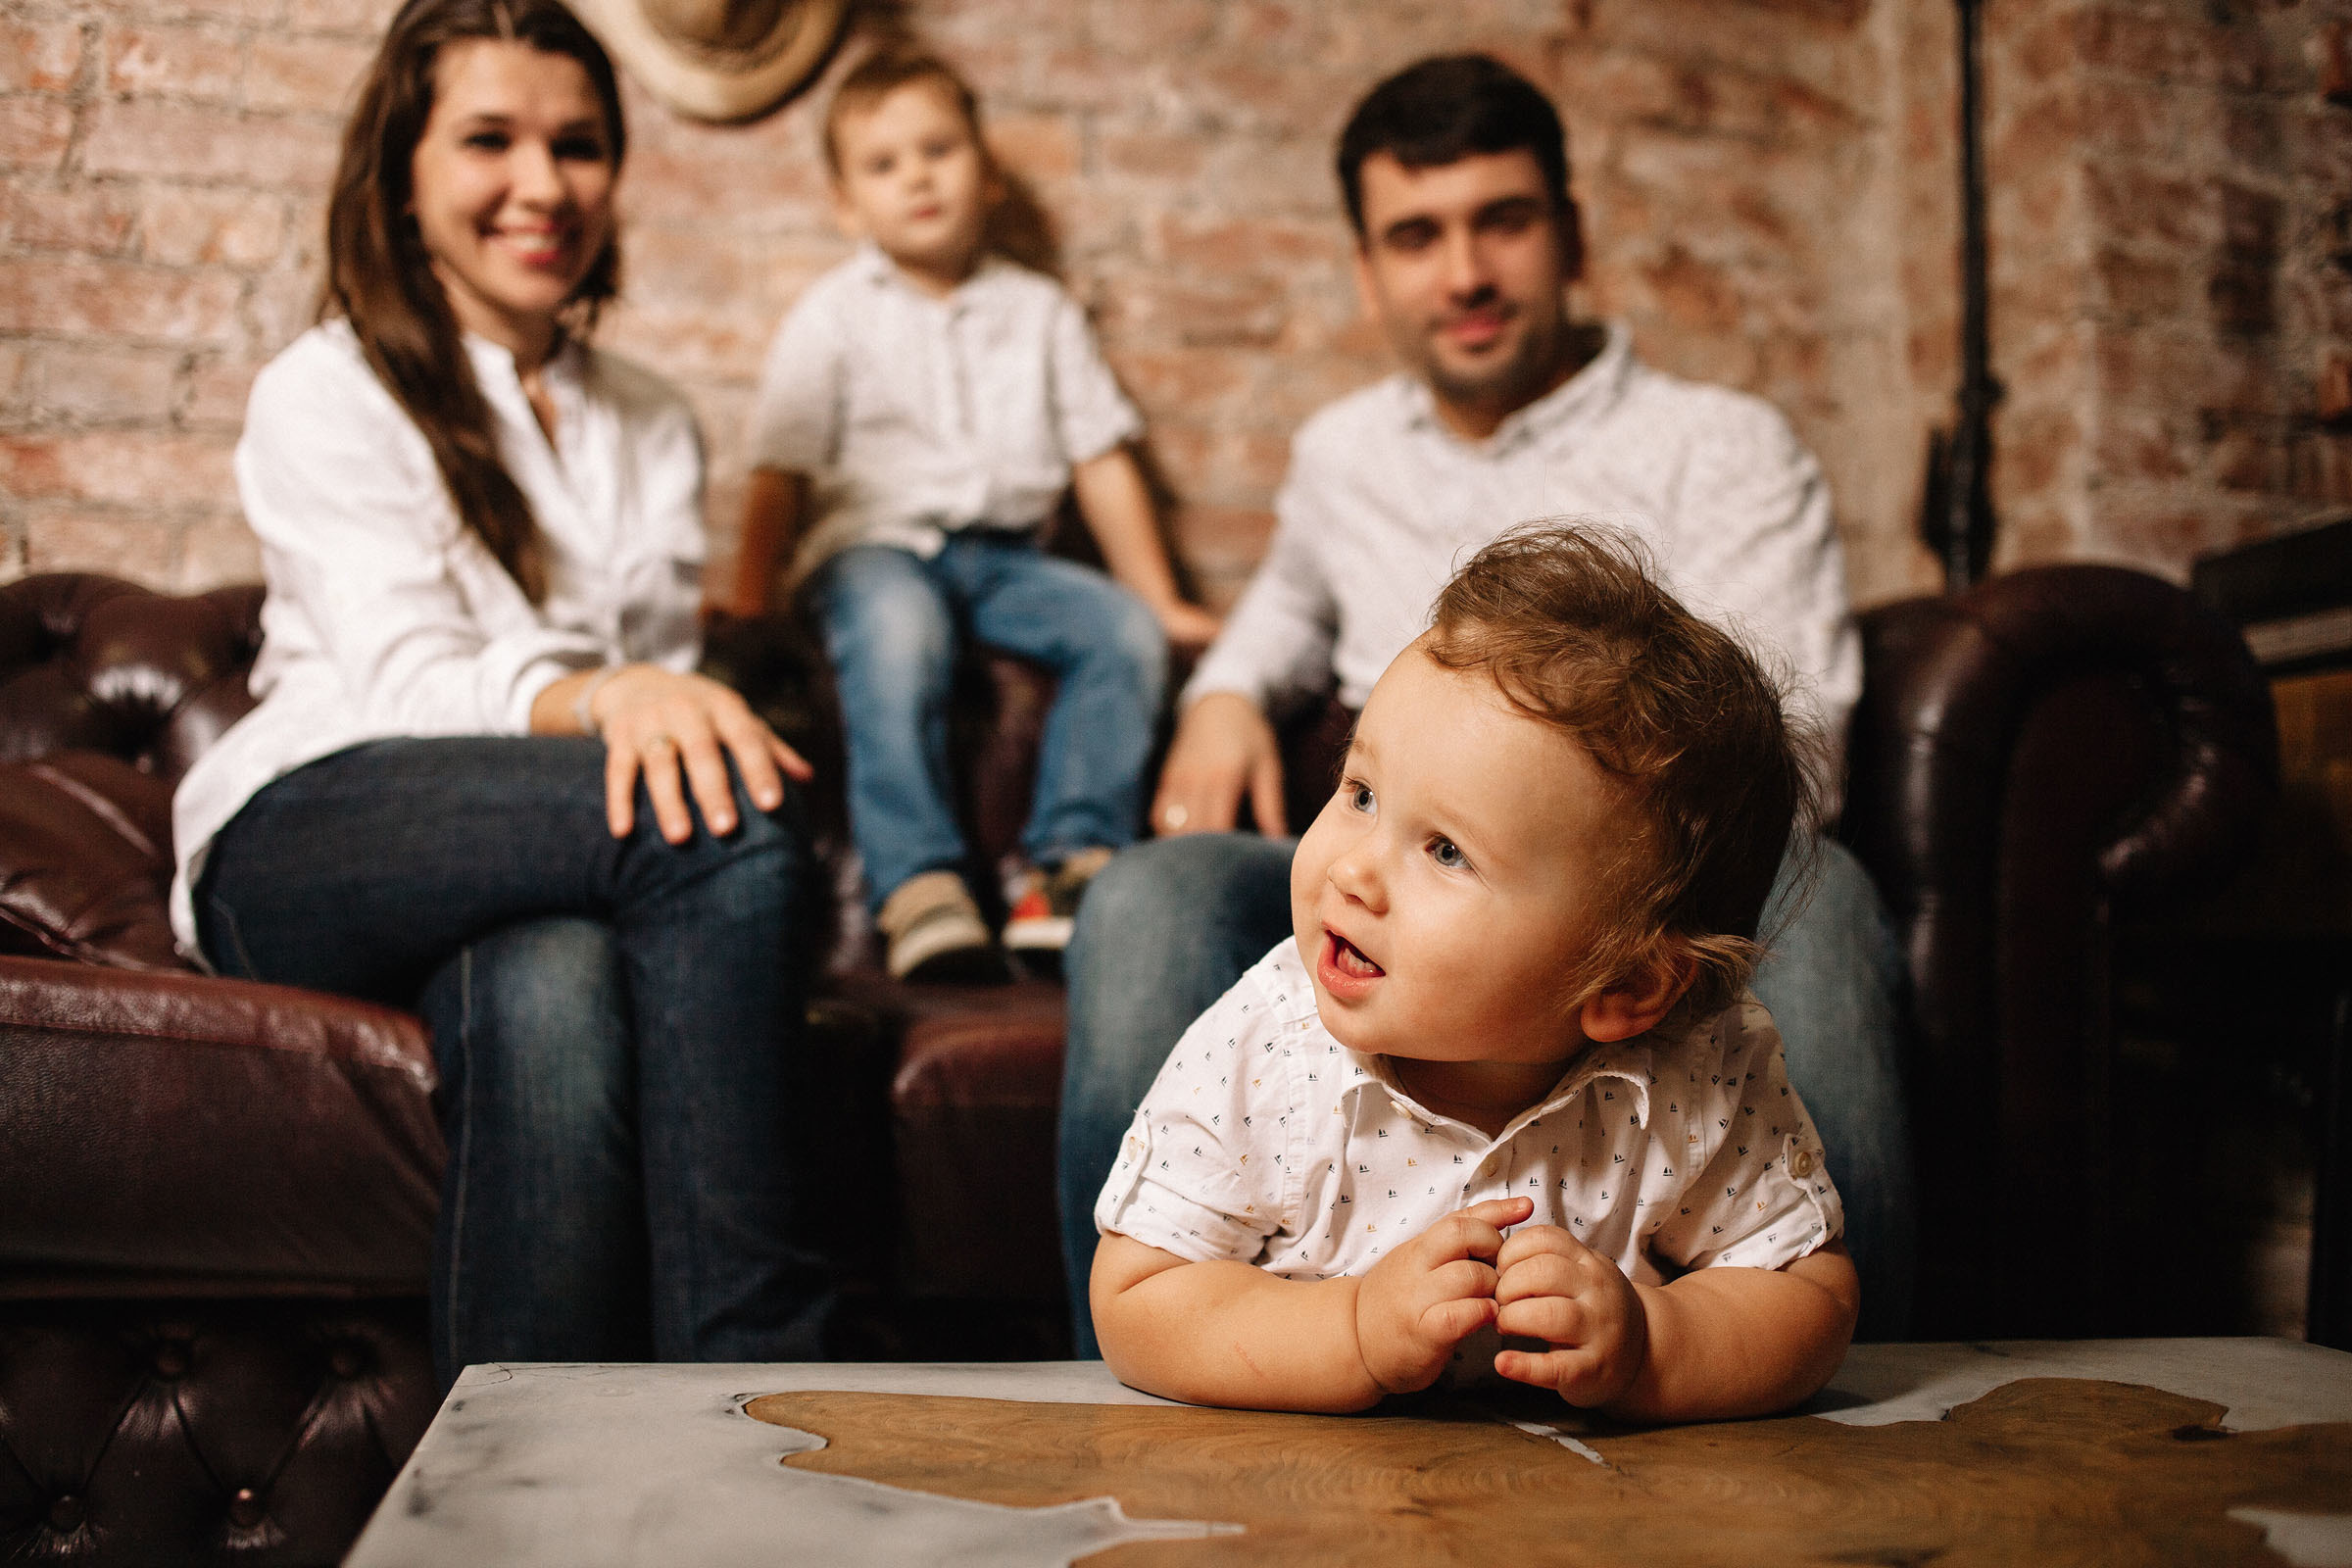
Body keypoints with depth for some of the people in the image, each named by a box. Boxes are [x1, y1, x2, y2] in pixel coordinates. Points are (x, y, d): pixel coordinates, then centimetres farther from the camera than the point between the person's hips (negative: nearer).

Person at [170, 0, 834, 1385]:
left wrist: (680, 716, -10)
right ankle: (754, 1397, -36)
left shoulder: (653, 426, 22)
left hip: (538, 871, 4)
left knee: (552, 988, -37)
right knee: (740, 832, -34)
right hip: (306, 849, -3)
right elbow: (411, 683, -12)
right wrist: (603, 700, -34)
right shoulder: (326, 397, 5)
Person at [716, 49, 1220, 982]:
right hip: (875, 543, -3)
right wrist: (748, 601, -6)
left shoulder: (1040, 311, 17)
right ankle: (918, 886, -41)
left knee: (1125, 629, -24)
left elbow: (1101, 458, 15)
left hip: (1004, 553, 3)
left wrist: (1162, 599, 12)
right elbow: (782, 474, 5)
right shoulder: (833, 317, 10)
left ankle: (1069, 865, -25)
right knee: (897, 632, -37)